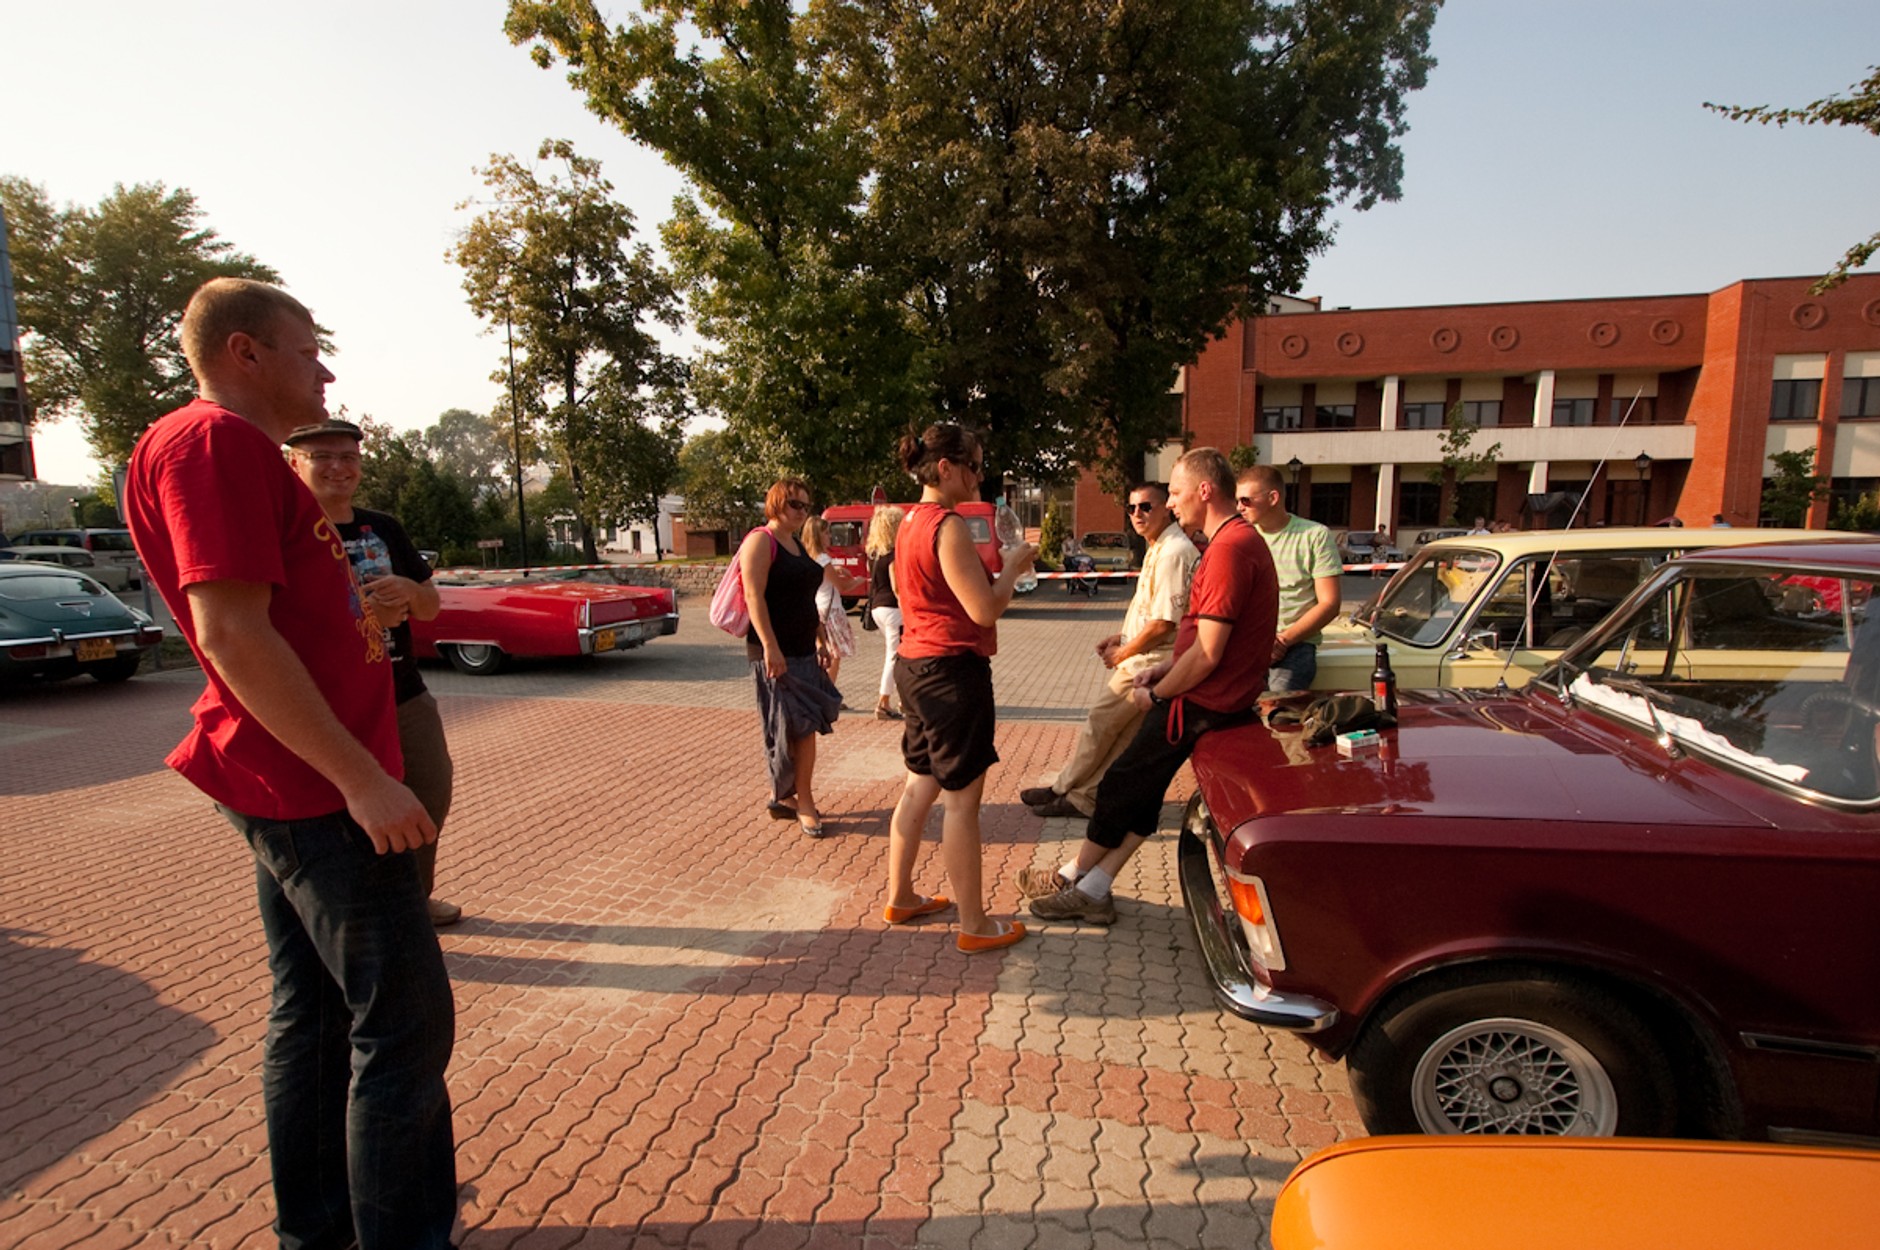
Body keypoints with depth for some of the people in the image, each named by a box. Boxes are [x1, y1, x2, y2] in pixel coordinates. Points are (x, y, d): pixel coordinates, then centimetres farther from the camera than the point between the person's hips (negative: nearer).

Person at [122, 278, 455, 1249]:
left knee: (312, 1011, 19)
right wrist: (363, 778, -25)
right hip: (319, 790, -11)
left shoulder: (242, 453, 17)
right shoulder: (214, 441, -15)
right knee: (403, 1024, -2)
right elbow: (230, 633, -25)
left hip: (298, 786, 11)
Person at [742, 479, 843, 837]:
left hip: (803, 650, 9)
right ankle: (804, 801, 3)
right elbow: (754, 596, -18)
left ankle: (784, 795, 22)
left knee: (803, 726, 11)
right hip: (776, 652, -9)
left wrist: (820, 639, 19)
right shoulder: (761, 540, -9)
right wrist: (770, 646, -24)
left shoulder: (797, 545, 18)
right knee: (802, 725, -8)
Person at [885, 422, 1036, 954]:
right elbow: (985, 610, -20)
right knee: (961, 800, -1)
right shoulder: (949, 526, -18)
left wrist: (997, 566, 15)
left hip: (915, 666, 10)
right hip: (951, 671, -10)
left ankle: (900, 897, 31)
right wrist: (1013, 566, -5)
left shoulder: (911, 521, 12)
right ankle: (974, 926, 11)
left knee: (919, 788, 19)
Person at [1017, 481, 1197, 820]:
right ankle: (1082, 796, 21)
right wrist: (1122, 637, 13)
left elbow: (1164, 622, -24)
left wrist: (1122, 653, -12)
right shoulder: (1157, 548, 13)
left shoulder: (1173, 553, -20)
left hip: (1148, 663, -10)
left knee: (1100, 723, 1)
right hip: (1141, 658, 10)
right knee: (1122, 734, 13)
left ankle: (1064, 789, 16)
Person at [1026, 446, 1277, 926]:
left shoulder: (1229, 549, -21)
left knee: (1123, 787, 4)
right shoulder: (1240, 540, 13)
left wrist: (1157, 694, -10)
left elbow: (1207, 654, -24)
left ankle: (1074, 877, 22)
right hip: (1217, 695, 10)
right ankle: (1091, 890, 17)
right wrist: (1163, 669, 10)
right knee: (1139, 788, 11)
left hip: (1203, 703, -10)